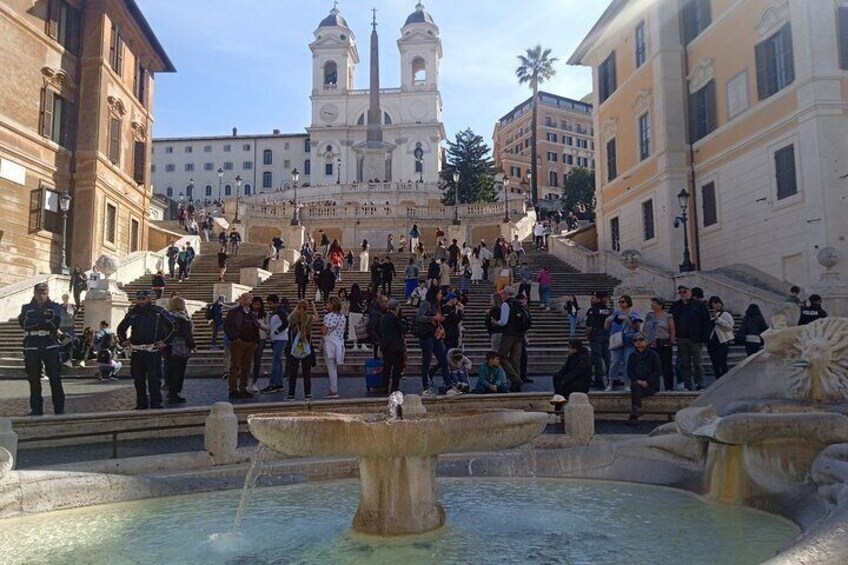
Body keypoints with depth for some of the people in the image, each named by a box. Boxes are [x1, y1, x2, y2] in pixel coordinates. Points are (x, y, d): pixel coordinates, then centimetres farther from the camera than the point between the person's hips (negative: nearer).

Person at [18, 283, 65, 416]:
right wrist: (45, 321, -11)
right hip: (32, 348, 2)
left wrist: (34, 322, -8)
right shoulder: (26, 308, 14)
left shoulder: (54, 307, 10)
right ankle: (36, 409, 12)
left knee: (55, 378, -4)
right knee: (34, 380, 4)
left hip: (51, 346, -1)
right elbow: (23, 323, -7)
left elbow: (55, 323, -9)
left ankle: (59, 409, 1)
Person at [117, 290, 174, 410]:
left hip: (153, 351, -5)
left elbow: (172, 327, -2)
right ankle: (141, 404, 19)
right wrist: (123, 341, 17)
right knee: (138, 380, 10)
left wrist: (165, 342, -4)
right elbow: (121, 328, 29)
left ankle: (156, 403, 0)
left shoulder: (158, 312, -3)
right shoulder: (132, 313, 12)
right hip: (136, 351, 5)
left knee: (153, 379, -6)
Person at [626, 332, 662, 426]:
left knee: (635, 392, -30)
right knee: (634, 386, -33)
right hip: (637, 382, 3)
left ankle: (633, 416, -33)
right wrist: (637, 381, -12)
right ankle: (637, 410, -40)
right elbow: (629, 371, 8)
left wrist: (647, 382, -16)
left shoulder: (653, 354, 3)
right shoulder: (632, 356, 14)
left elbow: (658, 371, -4)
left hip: (651, 384, -3)